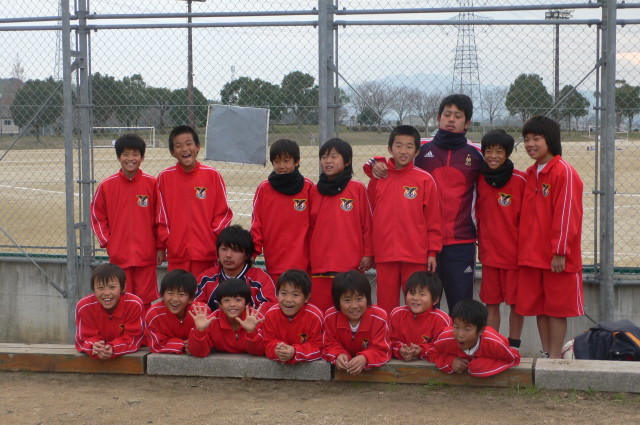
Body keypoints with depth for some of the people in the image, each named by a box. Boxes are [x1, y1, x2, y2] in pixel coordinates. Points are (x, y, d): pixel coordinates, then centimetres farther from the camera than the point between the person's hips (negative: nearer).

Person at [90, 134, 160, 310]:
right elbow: (97, 217, 10)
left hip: (146, 255, 0)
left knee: (145, 300, 5)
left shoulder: (152, 184, 0)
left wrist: (160, 246, 4)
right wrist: (107, 242, 1)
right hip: (119, 255, 0)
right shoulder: (106, 186, 1)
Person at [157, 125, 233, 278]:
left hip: (206, 253, -1)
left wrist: (213, 235, -4)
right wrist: (162, 245, 5)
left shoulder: (212, 175, 1)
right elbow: (160, 214, 8)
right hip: (176, 254, 1)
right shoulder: (164, 177, 3)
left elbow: (224, 212, 6)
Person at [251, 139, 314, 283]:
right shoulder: (264, 189, 4)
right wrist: (253, 250, -1)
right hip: (274, 264, 1)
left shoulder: (308, 187, 3)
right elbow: (256, 223, 6)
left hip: (303, 263, 0)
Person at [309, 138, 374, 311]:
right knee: (320, 312, 2)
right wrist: (307, 257, 15)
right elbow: (309, 227, 16)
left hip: (351, 264, -3)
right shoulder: (315, 191, 11)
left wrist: (368, 254, 0)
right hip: (319, 265, 3)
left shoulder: (358, 189, 1)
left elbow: (367, 224, 3)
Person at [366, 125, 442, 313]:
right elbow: (369, 217, 10)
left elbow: (433, 220, 1)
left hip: (416, 255, -2)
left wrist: (432, 252, -1)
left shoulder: (425, 180, -1)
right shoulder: (377, 179, 5)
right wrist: (368, 252, 9)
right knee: (385, 305, 8)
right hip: (384, 255, 2)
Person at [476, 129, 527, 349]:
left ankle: (513, 347, 17)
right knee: (491, 303, 8)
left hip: (515, 251, -3)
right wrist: (479, 242, 9)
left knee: (516, 302, 6)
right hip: (488, 251, 3)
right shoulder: (479, 179, 4)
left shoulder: (521, 180, -7)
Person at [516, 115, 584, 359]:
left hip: (557, 257, -7)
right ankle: (545, 353, 21)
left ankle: (555, 357, 8)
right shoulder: (531, 174, 13)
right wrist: (524, 248, 13)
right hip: (532, 255, 7)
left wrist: (560, 251, -17)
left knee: (557, 307, 2)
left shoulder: (564, 172, -11)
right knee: (538, 306, 11)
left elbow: (567, 214, -15)